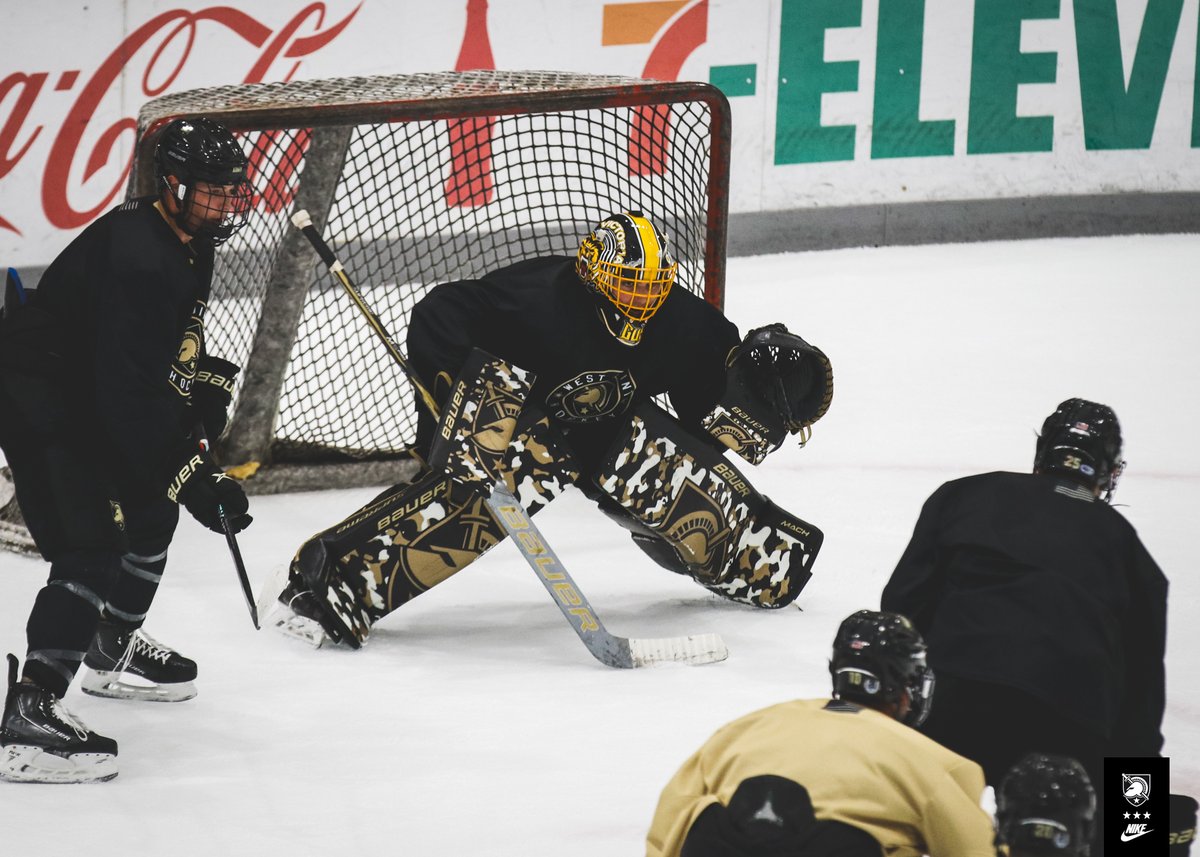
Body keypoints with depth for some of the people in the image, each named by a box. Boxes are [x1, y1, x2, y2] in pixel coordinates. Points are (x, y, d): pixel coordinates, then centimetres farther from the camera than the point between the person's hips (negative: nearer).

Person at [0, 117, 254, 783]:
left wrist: (204, 380, 4)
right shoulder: (135, 258, -27)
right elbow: (130, 390, -32)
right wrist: (192, 475, -30)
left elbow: (169, 346, 23)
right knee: (91, 547, -20)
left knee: (152, 509, 23)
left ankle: (114, 649, 43)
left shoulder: (187, 244, 5)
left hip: (88, 395, 11)